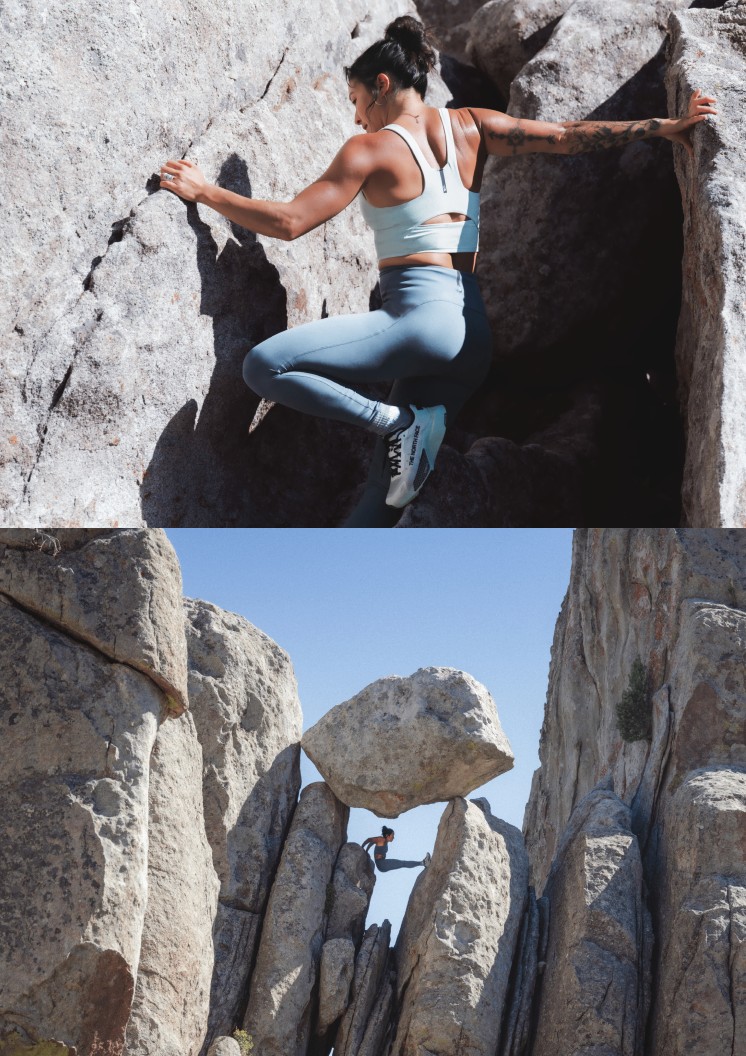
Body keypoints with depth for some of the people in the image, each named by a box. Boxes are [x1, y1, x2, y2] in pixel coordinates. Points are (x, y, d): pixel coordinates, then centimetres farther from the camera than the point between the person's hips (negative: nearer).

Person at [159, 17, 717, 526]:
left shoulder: (371, 149, -3)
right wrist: (666, 126, 6)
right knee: (383, 501, 7)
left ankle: (397, 420, -16)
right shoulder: (470, 127, 12)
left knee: (263, 365, -15)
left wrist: (205, 191, 2)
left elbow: (290, 221, -7)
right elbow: (568, 136, 4)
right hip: (471, 330, 8)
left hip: (421, 314, -8)